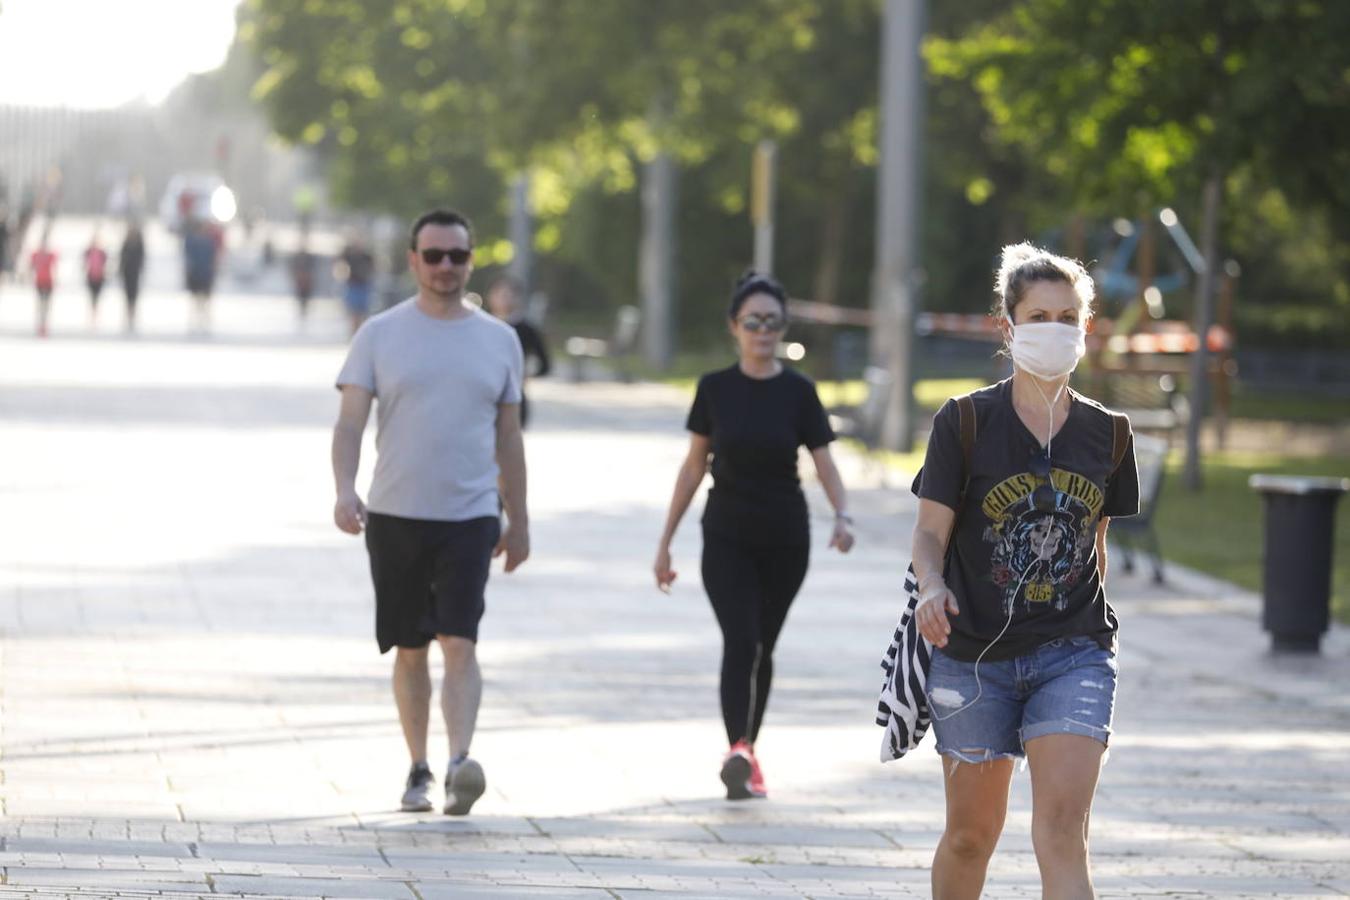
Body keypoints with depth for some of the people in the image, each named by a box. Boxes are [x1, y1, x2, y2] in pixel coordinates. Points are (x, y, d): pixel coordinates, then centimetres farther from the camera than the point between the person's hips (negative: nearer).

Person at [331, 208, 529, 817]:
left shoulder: (499, 340, 8)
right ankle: (418, 770, 21)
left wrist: (519, 520, 15)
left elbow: (508, 437, 15)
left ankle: (460, 765, -26)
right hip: (395, 516, 0)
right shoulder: (380, 334, 3)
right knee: (410, 649, 9)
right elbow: (350, 422, -3)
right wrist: (344, 491, -20)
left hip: (470, 517, 0)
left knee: (459, 643, -15)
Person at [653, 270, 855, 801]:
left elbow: (825, 463, -4)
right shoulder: (716, 389, 0)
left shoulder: (797, 393, -2)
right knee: (740, 640, -18)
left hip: (784, 540, 1)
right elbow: (694, 466, 7)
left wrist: (842, 515, -24)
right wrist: (666, 540, 8)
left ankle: (747, 750, 26)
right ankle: (739, 753, -31)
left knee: (762, 647, 11)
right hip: (727, 537, -1)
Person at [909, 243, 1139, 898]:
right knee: (972, 833, 12)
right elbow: (930, 531, -5)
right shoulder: (965, 422, -4)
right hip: (975, 654, -1)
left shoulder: (1106, 433, 5)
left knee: (1062, 833, -14)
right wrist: (933, 588, -25)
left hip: (1074, 651, 1)